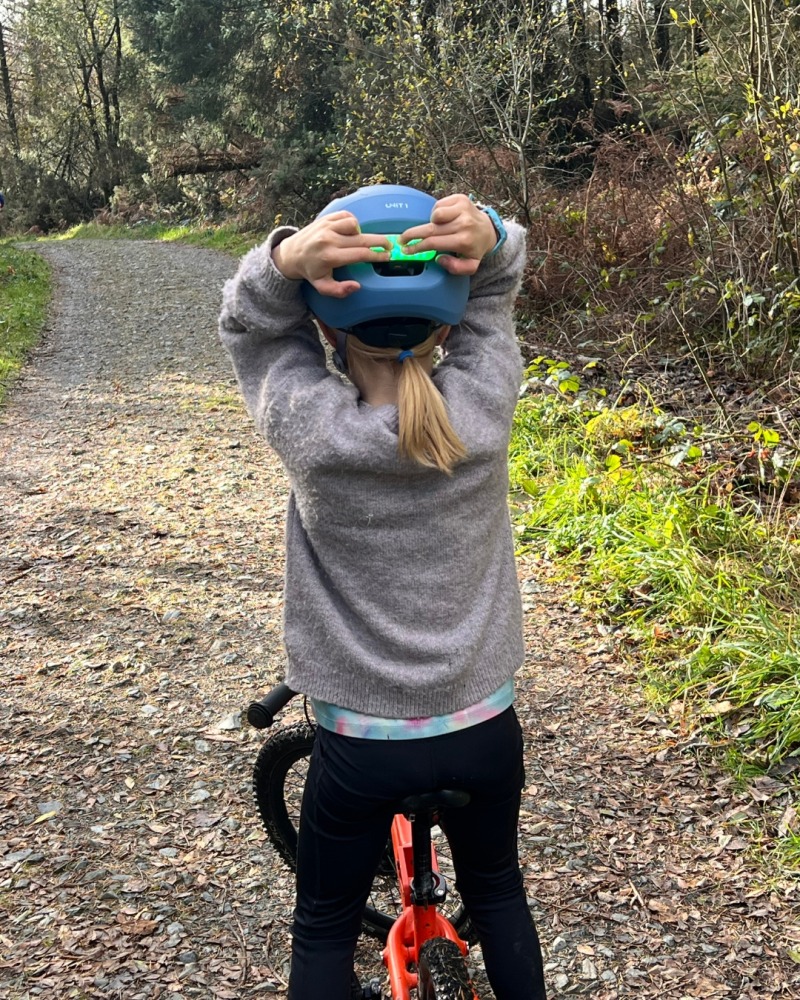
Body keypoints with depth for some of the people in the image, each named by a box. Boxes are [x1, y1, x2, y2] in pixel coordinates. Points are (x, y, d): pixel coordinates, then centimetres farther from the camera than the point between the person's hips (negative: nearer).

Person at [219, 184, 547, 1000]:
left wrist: (286, 259, -28)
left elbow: (246, 321, -6)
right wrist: (484, 238, -25)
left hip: (361, 745, -2)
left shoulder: (309, 430, -22)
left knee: (324, 931, 22)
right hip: (483, 731, 3)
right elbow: (494, 288, -1)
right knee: (497, 893, 30)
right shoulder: (483, 409, -18)